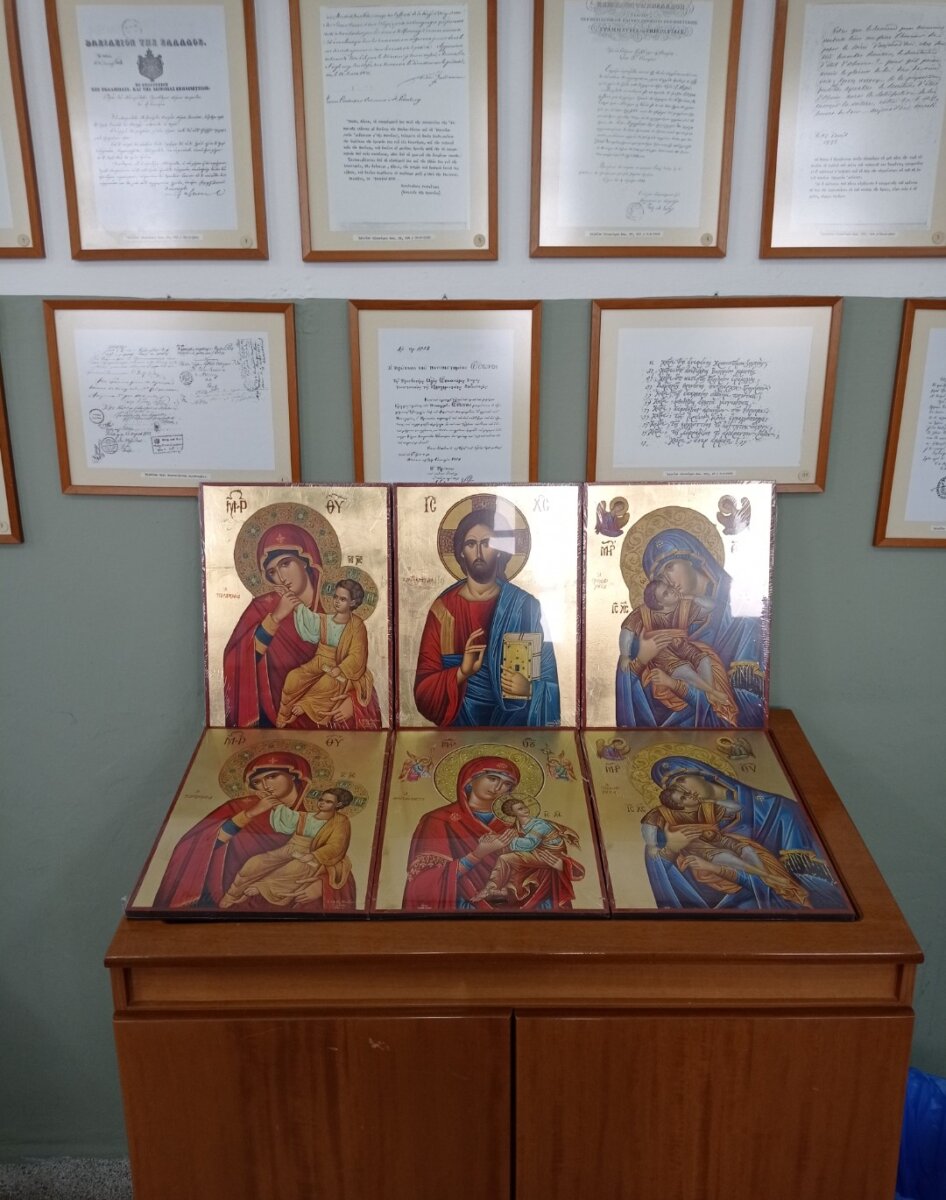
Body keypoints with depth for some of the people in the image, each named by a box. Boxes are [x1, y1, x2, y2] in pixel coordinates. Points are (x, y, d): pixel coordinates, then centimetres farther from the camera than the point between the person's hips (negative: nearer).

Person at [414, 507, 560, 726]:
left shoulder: (526, 606, 0)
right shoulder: (443, 608, 1)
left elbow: (549, 679, 2)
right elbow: (424, 688, -1)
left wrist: (529, 689, -17)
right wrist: (461, 673, -17)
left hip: (515, 721, 0)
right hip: (459, 721, 0)